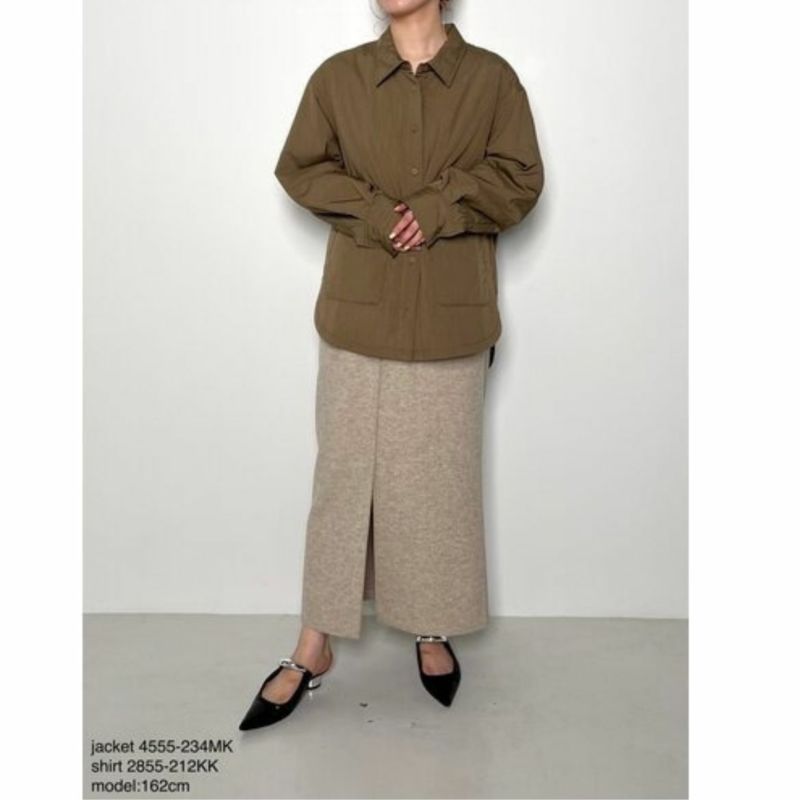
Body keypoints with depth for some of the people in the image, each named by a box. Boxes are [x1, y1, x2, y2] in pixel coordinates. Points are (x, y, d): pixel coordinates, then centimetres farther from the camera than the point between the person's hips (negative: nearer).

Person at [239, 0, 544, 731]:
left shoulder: (491, 77, 4)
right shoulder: (338, 76, 6)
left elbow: (520, 180, 1)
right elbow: (300, 169, 3)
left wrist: (439, 208, -14)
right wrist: (375, 210, -13)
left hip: (451, 316, 0)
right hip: (359, 311, 1)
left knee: (442, 474, 7)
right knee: (344, 470, 4)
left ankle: (434, 631, 27)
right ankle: (314, 649, 16)